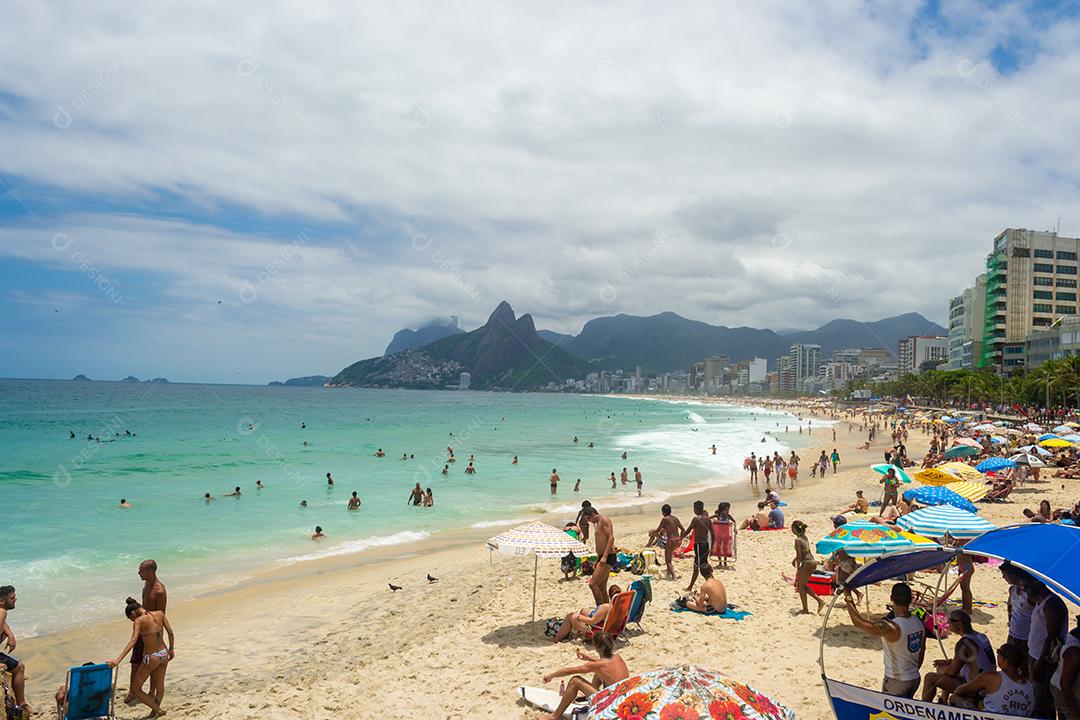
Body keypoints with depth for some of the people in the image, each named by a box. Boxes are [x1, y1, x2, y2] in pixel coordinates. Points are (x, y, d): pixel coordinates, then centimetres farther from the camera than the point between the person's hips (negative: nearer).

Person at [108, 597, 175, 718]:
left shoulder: (139, 621, -16)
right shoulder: (160, 613, -1)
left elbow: (133, 641, -29)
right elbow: (170, 632, 2)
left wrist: (118, 659, -35)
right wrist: (171, 649, 15)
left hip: (151, 658, -6)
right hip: (164, 654, 6)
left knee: (135, 690, 12)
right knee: (159, 686, 24)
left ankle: (158, 710, 10)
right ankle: (154, 713, 37)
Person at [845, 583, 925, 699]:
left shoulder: (891, 627, -29)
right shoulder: (919, 623, -5)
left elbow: (859, 622, -26)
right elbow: (922, 651, 9)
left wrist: (849, 601, -11)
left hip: (897, 682, -7)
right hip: (915, 679, 7)